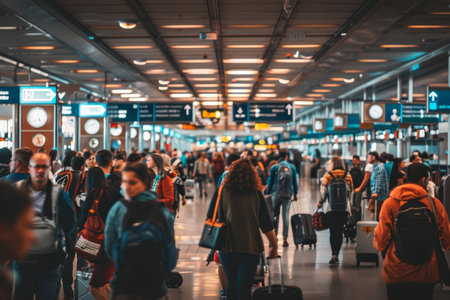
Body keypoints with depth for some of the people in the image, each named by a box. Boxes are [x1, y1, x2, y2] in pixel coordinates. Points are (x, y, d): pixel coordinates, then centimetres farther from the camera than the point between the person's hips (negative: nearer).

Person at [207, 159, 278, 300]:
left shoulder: (222, 191, 2)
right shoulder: (256, 194, 1)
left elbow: (210, 218, 5)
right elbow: (266, 225, 1)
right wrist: (275, 247, 10)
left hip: (227, 246, 1)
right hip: (251, 247, -1)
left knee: (231, 285, 15)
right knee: (244, 288, -1)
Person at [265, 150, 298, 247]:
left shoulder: (274, 167, -3)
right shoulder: (292, 167, 2)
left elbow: (270, 181, 0)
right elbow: (295, 182, 8)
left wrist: (267, 194, 8)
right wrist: (295, 194, 18)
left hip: (276, 194, -1)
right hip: (288, 195, 1)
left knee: (275, 215, 6)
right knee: (286, 215, 4)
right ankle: (285, 239, 3)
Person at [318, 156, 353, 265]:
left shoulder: (328, 175, -3)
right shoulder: (347, 175, 4)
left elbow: (323, 190, -2)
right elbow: (350, 191, 5)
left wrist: (320, 202, 13)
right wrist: (348, 205, 15)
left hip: (330, 208, -2)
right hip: (344, 208, 2)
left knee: (333, 231, 4)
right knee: (339, 231, 7)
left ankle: (334, 255, -8)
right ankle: (336, 255, 3)